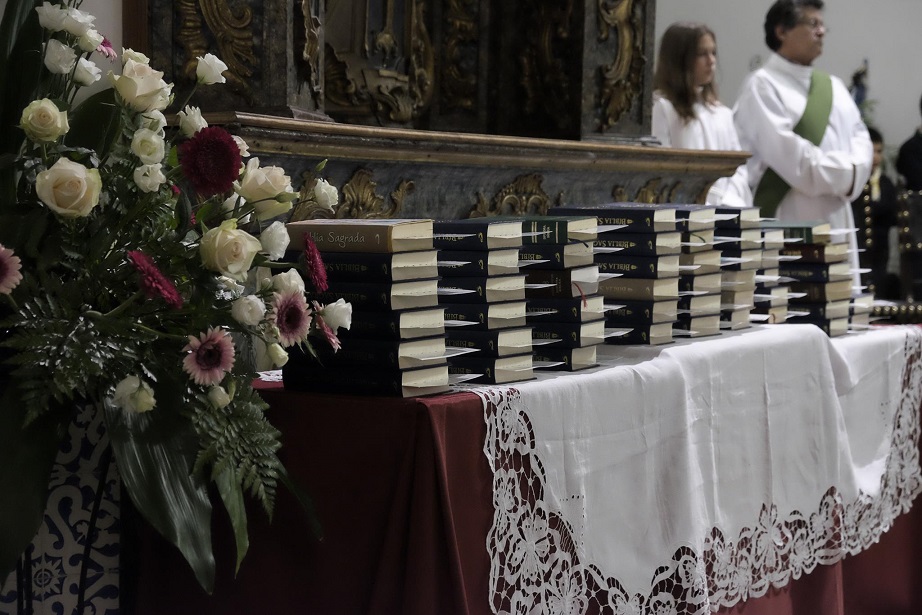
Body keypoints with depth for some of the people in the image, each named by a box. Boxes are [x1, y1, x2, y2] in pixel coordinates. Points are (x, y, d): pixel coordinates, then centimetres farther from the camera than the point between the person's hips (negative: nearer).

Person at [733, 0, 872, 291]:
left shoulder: (834, 87, 18)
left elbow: (860, 137, 12)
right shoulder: (763, 86, -5)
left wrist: (853, 170, -10)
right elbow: (783, 150, -15)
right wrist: (842, 174, -9)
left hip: (835, 217, 7)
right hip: (785, 218, -7)